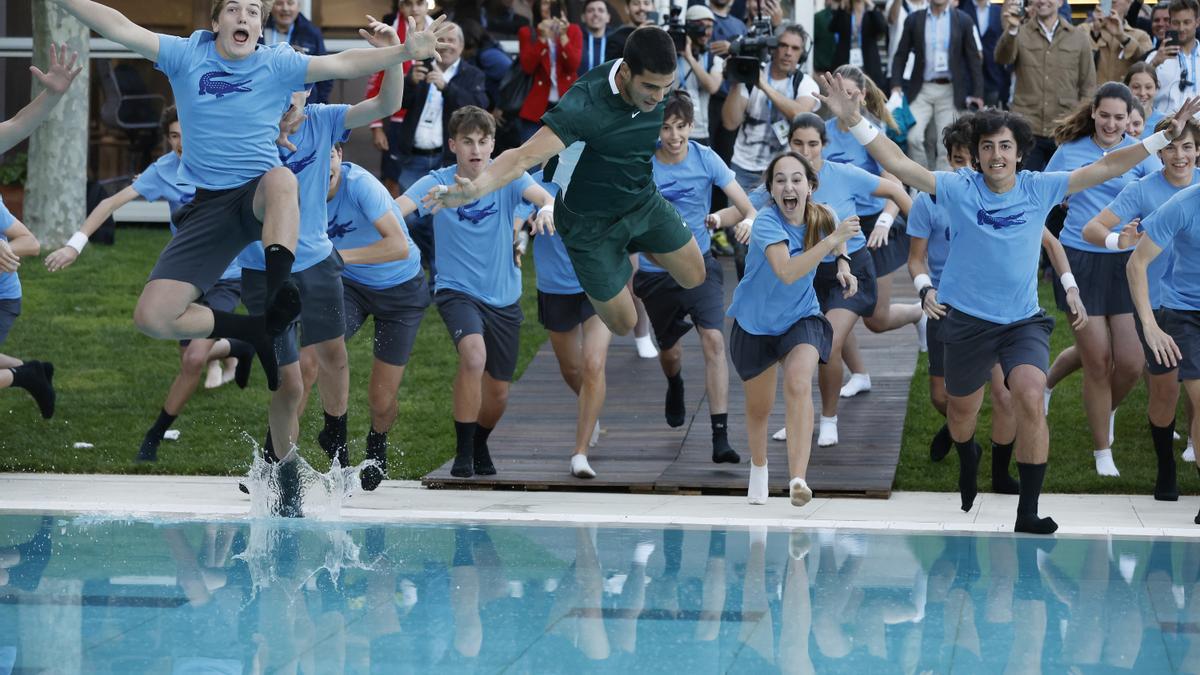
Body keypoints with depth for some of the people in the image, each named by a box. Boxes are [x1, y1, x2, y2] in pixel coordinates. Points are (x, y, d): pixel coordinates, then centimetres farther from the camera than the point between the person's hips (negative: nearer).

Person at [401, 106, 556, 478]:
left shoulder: (507, 176, -5)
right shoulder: (437, 182, -9)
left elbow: (542, 196, -23)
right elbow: (395, 209, -24)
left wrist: (547, 208, -47)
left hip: (504, 297, 3)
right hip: (456, 291, -3)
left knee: (498, 393, 11)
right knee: (474, 354, -32)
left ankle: (480, 445, 45)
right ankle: (463, 452, -18)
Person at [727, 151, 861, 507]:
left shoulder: (821, 217, -12)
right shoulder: (767, 222, -27)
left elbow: (835, 235, 16)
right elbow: (786, 272, -44)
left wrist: (842, 263, -3)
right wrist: (832, 240, -47)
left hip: (801, 317, 2)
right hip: (755, 321, -2)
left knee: (798, 385, -26)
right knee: (759, 407, 13)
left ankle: (798, 478, -35)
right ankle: (758, 468, 44)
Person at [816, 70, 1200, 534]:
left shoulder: (1040, 189, -4)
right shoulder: (959, 190, -8)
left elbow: (1106, 168, -4)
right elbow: (898, 164, -13)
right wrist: (853, 120, -23)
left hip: (1024, 320, 0)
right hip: (969, 321, 0)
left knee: (1031, 400, -22)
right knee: (962, 409, 18)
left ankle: (1028, 512, -17)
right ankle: (967, 461, 56)